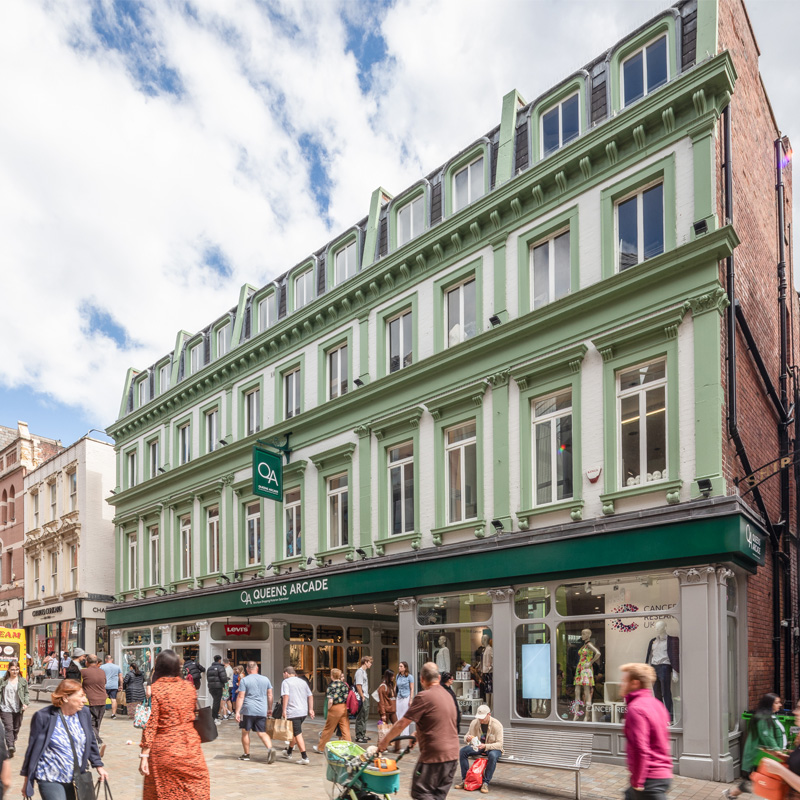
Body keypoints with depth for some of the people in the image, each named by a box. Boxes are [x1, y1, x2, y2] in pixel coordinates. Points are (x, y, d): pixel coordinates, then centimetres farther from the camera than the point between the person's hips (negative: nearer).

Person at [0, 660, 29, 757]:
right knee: (8, 728, -11)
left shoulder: (23, 681, 1)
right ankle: (10, 747, -16)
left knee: (16, 728, 15)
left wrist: (26, 703, -8)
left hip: (18, 709, 2)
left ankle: (13, 741, 39)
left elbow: (26, 693, 6)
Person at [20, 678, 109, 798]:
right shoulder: (43, 717, -12)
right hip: (50, 779, -5)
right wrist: (27, 779, 1)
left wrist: (98, 766, 13)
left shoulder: (84, 713, 2)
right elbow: (33, 748, -4)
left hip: (77, 778, 5)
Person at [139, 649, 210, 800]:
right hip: (189, 747, 3)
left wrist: (144, 755, -10)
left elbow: (150, 725, -11)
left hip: (164, 749, -3)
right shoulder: (189, 687, 3)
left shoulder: (155, 689, -9)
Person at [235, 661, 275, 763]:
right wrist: (270, 709, 21)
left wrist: (237, 712, -7)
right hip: (262, 711, 4)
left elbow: (240, 697, -8)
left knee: (245, 732, 12)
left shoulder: (244, 680, -4)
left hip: (248, 710, -3)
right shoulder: (265, 679, 9)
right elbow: (270, 695, 12)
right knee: (262, 733, 6)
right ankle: (270, 748, -17)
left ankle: (246, 754, 18)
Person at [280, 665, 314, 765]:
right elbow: (310, 696, 15)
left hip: (293, 711, -7)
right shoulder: (303, 682, 16)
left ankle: (304, 757, -10)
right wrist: (311, 709, 17)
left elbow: (286, 696, -16)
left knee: (298, 734, -5)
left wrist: (284, 710, -17)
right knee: (295, 732, 22)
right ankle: (289, 752, 37)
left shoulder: (286, 682, -2)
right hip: (304, 711, 7)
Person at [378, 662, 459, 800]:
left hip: (434, 756, -8)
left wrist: (385, 740, 2)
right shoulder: (447, 695, 12)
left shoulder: (424, 696, -13)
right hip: (452, 754, 8)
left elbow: (402, 724, -10)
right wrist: (418, 735, 34)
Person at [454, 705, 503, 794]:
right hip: (477, 747, 4)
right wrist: (467, 738, -24)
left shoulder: (497, 725, -18)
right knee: (462, 751, -21)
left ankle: (485, 783, -29)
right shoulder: (474, 723, -6)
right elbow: (466, 736, 4)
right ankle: (465, 779, -12)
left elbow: (499, 744, -21)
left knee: (492, 755, -40)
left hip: (493, 748, -4)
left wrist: (485, 746, -36)